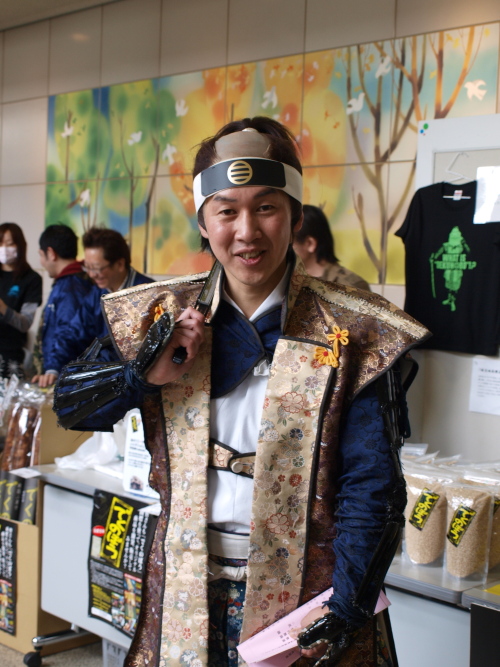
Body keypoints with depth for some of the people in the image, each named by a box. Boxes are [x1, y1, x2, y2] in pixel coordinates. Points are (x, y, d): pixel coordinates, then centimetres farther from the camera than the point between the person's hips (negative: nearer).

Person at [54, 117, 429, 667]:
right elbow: (69, 405, 5)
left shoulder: (352, 335, -9)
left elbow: (372, 487, -9)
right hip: (185, 593, 3)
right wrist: (144, 375, -14)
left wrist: (348, 605, -20)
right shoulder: (162, 317, 1)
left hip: (302, 592, -2)